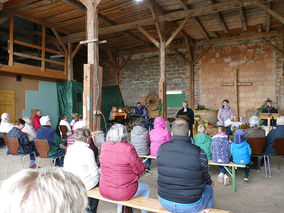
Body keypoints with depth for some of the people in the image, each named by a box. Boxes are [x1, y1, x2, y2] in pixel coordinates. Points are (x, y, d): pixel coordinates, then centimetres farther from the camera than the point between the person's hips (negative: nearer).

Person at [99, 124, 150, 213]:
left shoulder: (104, 146, -6)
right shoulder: (128, 148, -23)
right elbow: (140, 170, -14)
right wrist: (142, 165, 6)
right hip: (123, 193, -5)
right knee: (146, 188, 21)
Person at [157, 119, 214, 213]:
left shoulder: (161, 148, -11)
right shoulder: (199, 152, -20)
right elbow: (205, 176, -3)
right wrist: (210, 183, 21)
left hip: (164, 201, 3)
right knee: (208, 189, 26)